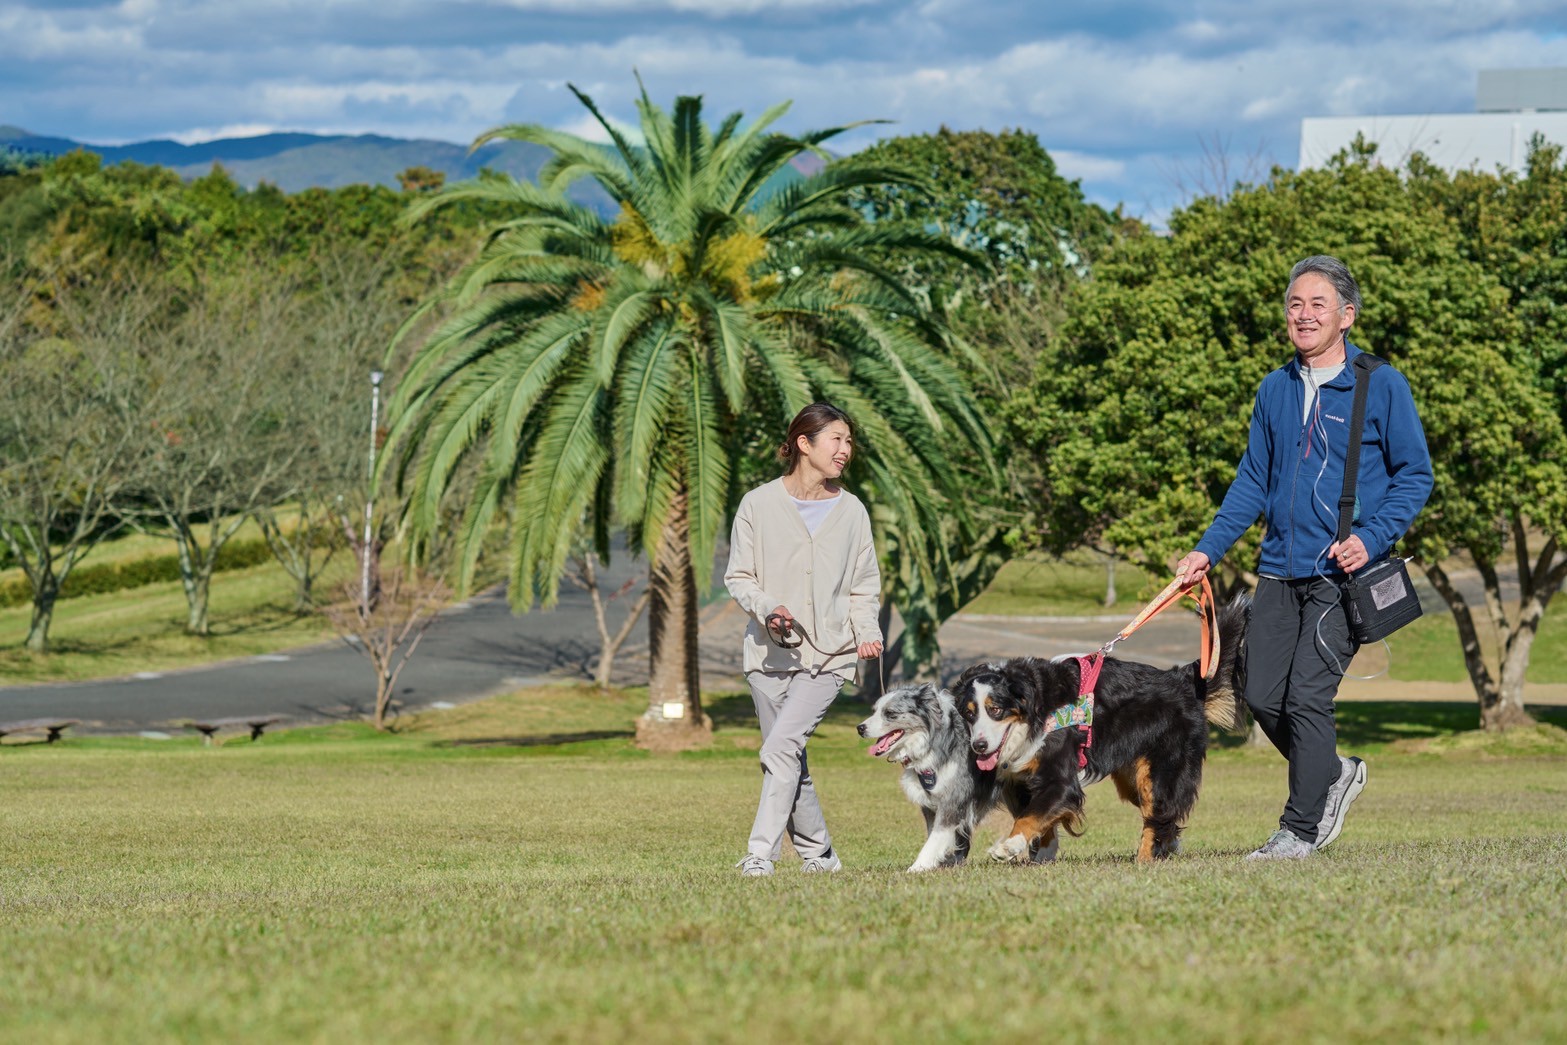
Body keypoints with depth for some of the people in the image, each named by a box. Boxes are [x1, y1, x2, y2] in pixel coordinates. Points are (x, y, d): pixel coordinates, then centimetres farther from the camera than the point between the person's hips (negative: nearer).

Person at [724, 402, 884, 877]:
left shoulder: (851, 511, 8)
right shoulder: (759, 504, 2)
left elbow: (864, 587, 14)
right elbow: (738, 577, 5)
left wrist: (867, 632, -4)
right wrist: (767, 608, -15)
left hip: (828, 655, -1)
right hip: (770, 654, 1)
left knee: (781, 746, -18)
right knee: (791, 763, 6)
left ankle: (761, 852, -19)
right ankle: (818, 853, 21)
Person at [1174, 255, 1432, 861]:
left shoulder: (1381, 386, -3)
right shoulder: (1275, 391, 12)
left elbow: (1414, 475, -1)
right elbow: (1253, 482, 18)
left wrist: (1370, 538, -15)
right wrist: (1208, 550, 8)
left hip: (1344, 574, -5)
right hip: (1281, 570, 6)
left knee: (1307, 697, -11)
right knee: (1263, 697, 3)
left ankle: (1301, 829, 0)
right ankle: (1335, 774, 28)